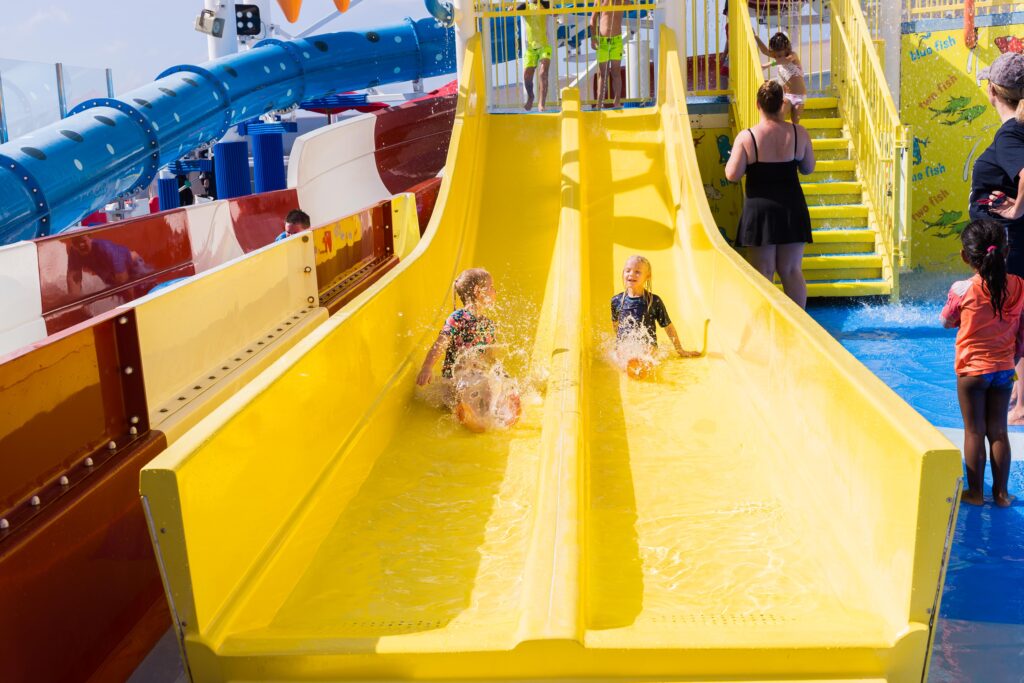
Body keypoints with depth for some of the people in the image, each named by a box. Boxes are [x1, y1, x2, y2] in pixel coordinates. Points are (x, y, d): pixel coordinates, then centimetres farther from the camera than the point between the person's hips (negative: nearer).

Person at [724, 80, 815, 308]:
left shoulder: (746, 137, -10)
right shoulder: (799, 133, -3)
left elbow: (732, 175, -10)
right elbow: (808, 168, 7)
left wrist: (732, 157, 9)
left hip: (760, 208, -2)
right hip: (792, 208, 2)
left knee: (764, 273, 3)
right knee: (792, 271, 9)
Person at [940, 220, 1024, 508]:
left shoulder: (962, 290, -16)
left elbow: (946, 322, 2)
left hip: (972, 369, -3)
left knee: (974, 432, 7)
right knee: (998, 431, 13)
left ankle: (975, 492, 15)